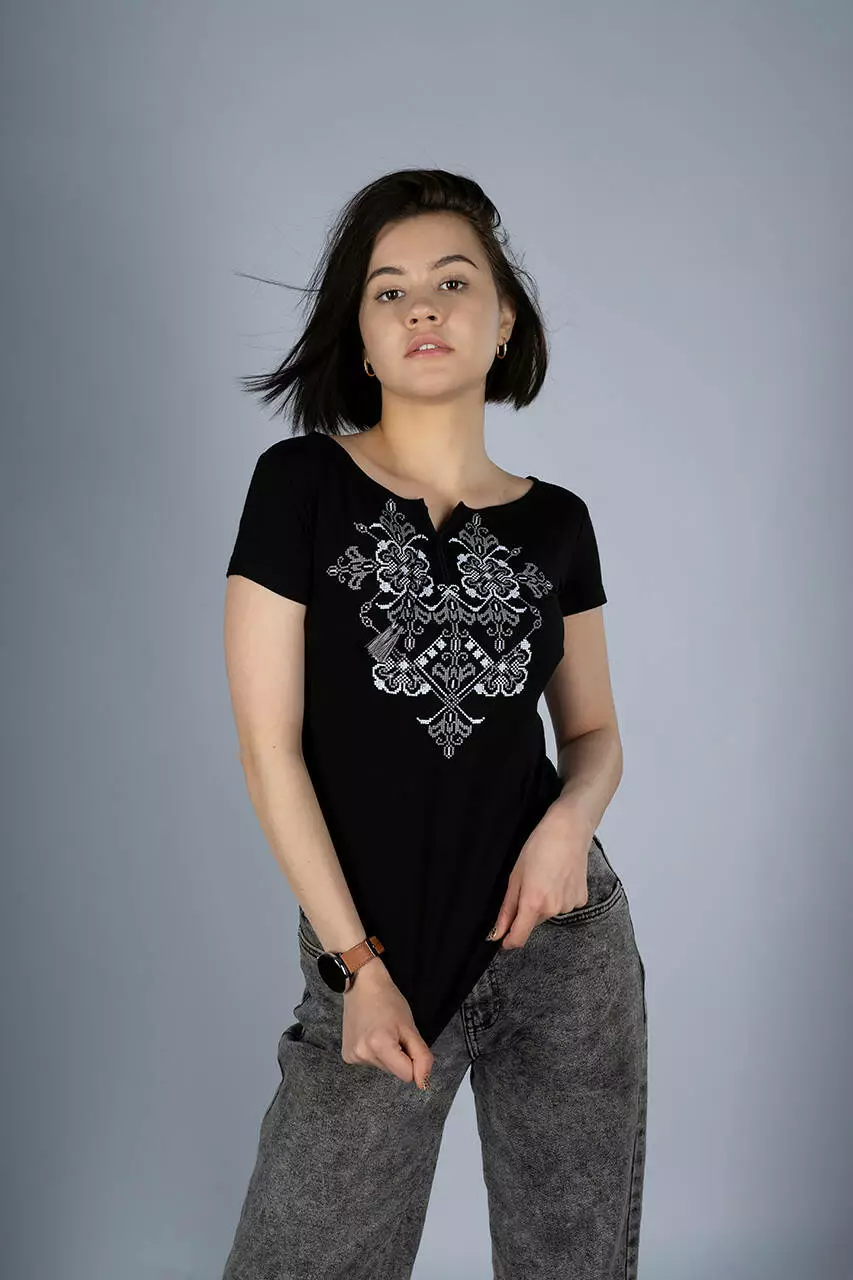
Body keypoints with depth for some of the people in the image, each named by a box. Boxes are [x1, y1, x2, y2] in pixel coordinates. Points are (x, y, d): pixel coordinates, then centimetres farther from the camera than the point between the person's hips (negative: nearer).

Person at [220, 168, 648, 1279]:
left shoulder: (556, 522, 4)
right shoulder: (302, 483, -6)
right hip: (372, 950, -3)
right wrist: (357, 965, -9)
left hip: (560, 940, 3)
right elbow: (270, 745, -7)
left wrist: (572, 819, -10)